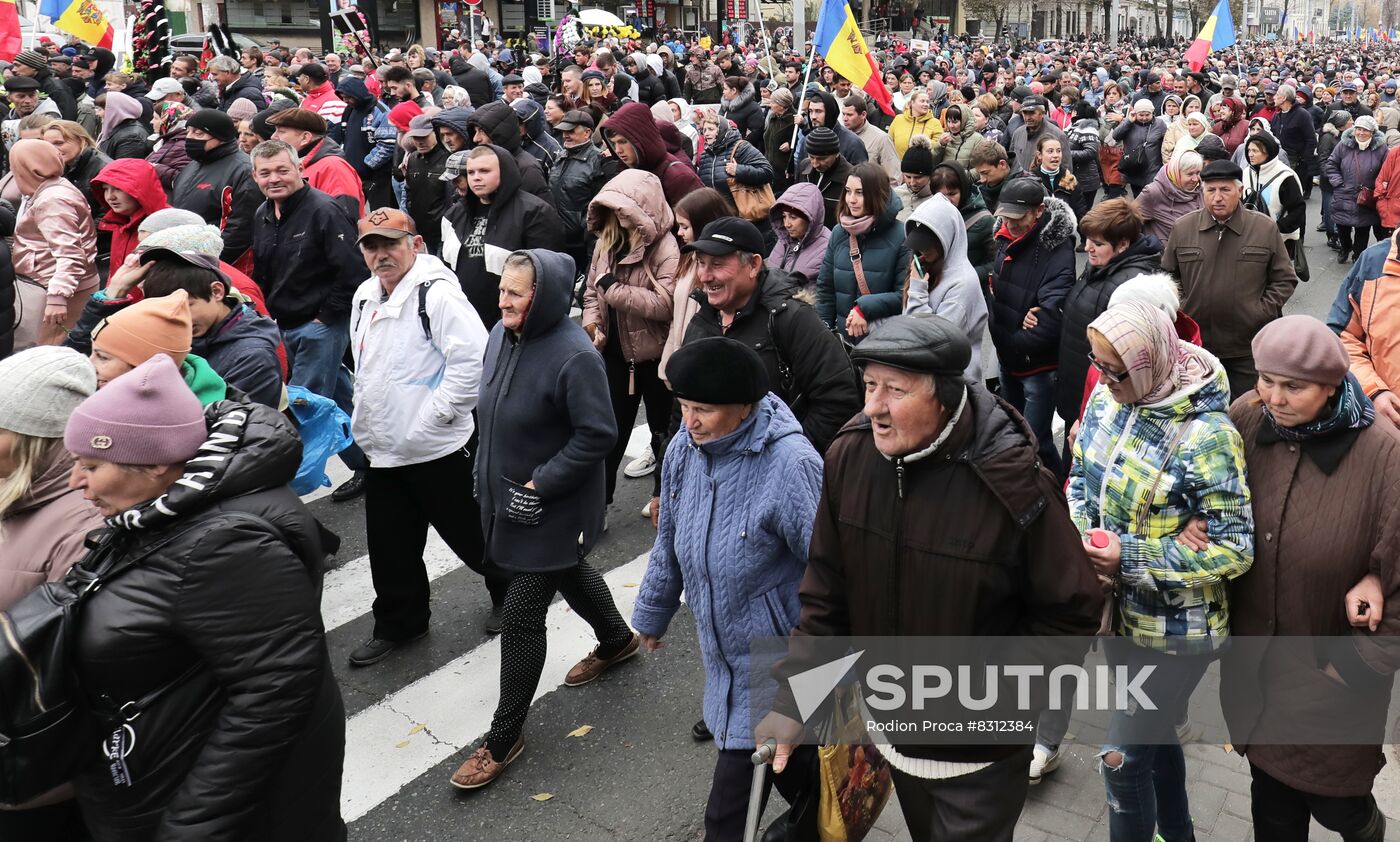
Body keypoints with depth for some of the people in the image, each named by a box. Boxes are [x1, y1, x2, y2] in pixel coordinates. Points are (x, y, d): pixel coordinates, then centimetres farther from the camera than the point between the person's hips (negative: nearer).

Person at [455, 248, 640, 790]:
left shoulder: (574, 355, -27)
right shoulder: (502, 333, -2)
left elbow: (598, 435, -24)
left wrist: (542, 483, -23)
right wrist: (488, 472, 11)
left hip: (555, 509, -8)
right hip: (506, 495, 8)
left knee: (521, 614, -2)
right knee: (569, 573, 28)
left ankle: (505, 737, 14)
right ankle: (617, 641, 56)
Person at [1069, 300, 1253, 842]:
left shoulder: (1206, 436, -25)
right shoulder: (1107, 399, -6)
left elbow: (1235, 550, -20)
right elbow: (1080, 479, 7)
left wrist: (1130, 557, -27)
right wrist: (1079, 540, -13)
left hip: (1175, 632, -7)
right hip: (1121, 613, 7)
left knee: (1122, 758, 2)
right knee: (1154, 735, 26)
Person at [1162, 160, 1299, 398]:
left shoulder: (1266, 229, -1)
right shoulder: (1183, 227, 3)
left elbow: (1285, 280, 4)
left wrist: (1261, 312, -7)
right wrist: (1180, 309, -1)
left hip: (1248, 348, -1)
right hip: (1194, 342, 1)